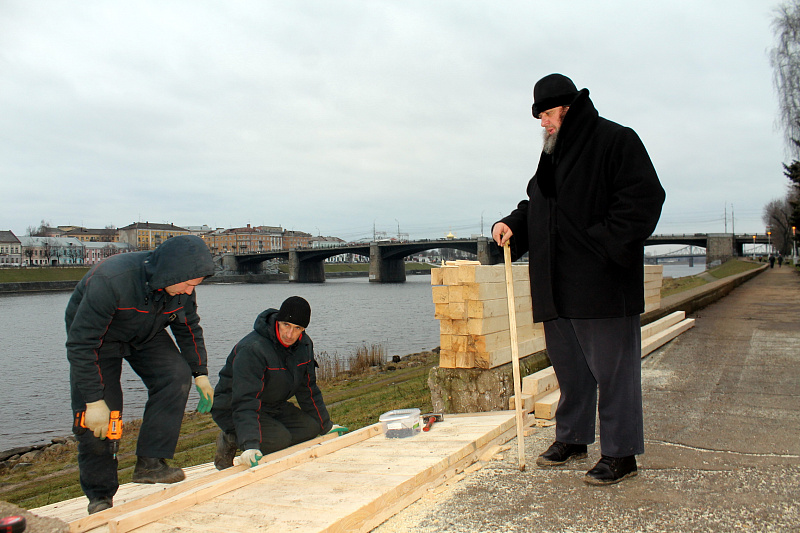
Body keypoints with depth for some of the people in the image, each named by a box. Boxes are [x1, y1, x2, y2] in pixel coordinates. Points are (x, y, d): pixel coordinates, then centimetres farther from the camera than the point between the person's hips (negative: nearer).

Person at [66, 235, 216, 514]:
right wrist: (93, 400, -32)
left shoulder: (181, 284, -19)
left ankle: (150, 462, -15)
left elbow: (189, 328, 1)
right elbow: (81, 344, -33)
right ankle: (99, 496, 9)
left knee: (176, 375, -21)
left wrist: (200, 372, -1)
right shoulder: (110, 280, -39)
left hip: (146, 334, 5)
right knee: (95, 417, -10)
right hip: (97, 338, -4)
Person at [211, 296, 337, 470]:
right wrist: (250, 445, -46)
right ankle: (229, 440, -2)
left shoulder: (304, 345, -6)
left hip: (272, 406, 8)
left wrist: (325, 426, 11)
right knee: (279, 439, -27)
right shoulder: (252, 349, -30)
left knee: (310, 428, -9)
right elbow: (245, 402, -36)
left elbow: (308, 390, 7)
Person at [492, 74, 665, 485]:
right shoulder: (552, 155, 20)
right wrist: (511, 225, 6)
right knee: (569, 367, 16)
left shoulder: (615, 141, -5)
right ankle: (572, 438, 30)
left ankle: (620, 453, 10)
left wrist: (607, 246, -20)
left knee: (613, 368, -1)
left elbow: (644, 198, -13)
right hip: (559, 287, 8)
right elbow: (536, 206, 26)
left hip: (604, 285, -8)